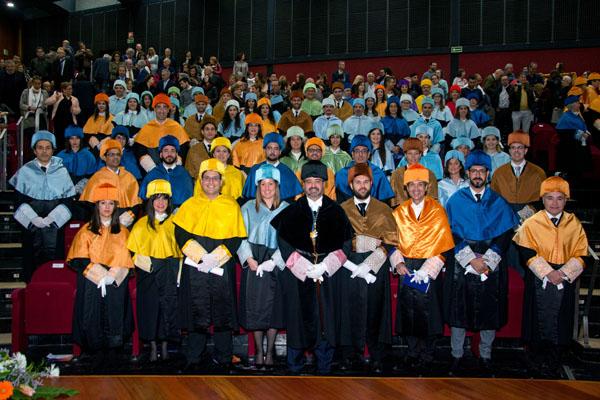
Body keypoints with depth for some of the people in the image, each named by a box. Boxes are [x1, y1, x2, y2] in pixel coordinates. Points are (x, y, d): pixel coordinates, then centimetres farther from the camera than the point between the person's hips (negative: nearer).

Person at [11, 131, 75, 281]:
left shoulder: (61, 171, 6)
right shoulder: (25, 172, 5)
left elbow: (68, 200, 2)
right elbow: (19, 201, 2)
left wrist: (50, 218, -11)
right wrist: (34, 219, -12)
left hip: (55, 225, 0)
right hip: (31, 226, 0)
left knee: (54, 258, -4)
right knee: (32, 263, 1)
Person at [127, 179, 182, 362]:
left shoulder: (174, 222, 6)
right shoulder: (142, 224, 8)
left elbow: (181, 249, 4)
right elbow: (134, 251, 7)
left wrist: (178, 274, -3)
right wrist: (145, 263, -7)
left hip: (169, 273, 0)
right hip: (148, 273, 1)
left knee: (168, 305, -2)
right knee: (149, 306, 1)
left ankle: (165, 345, 10)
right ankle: (153, 347, 11)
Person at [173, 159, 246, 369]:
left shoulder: (232, 206, 8)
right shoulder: (190, 205, 10)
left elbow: (237, 238, 2)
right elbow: (181, 234, 2)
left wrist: (215, 258, -11)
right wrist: (201, 257, -12)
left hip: (222, 267, 0)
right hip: (194, 267, 0)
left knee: (223, 312, 3)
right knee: (196, 312, 2)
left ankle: (223, 357, 15)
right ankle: (192, 358, 14)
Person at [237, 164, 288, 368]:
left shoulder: (286, 209, 4)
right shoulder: (248, 208, 7)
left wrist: (274, 261, -11)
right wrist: (249, 259, -10)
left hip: (276, 265, 0)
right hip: (253, 265, 0)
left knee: (273, 309, 2)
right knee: (255, 309, 1)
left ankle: (270, 352, 13)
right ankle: (259, 352, 12)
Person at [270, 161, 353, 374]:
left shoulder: (336, 211, 9)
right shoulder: (292, 211, 7)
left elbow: (345, 243, 3)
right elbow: (283, 242, -1)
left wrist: (324, 266, -10)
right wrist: (306, 267, -11)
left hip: (327, 274, 1)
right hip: (297, 276, 0)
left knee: (325, 320, 2)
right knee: (298, 321, 2)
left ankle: (324, 367, 15)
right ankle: (294, 367, 15)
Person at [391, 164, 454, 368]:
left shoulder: (437, 212, -3)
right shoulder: (399, 212, 6)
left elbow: (445, 246, -6)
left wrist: (426, 270, -14)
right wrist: (398, 262, -8)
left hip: (430, 269, -2)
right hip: (406, 269, 2)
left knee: (428, 312, 3)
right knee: (408, 311, 6)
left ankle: (427, 353, 20)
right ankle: (412, 351, 22)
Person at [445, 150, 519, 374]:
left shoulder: (498, 202, 6)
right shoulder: (456, 200, 3)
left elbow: (506, 234, 1)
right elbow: (451, 233, -3)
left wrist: (488, 260, -12)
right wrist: (471, 259, -12)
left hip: (492, 265, 1)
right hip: (461, 264, -1)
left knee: (490, 312, 6)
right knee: (459, 311, 3)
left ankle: (485, 356, 22)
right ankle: (457, 356, 17)